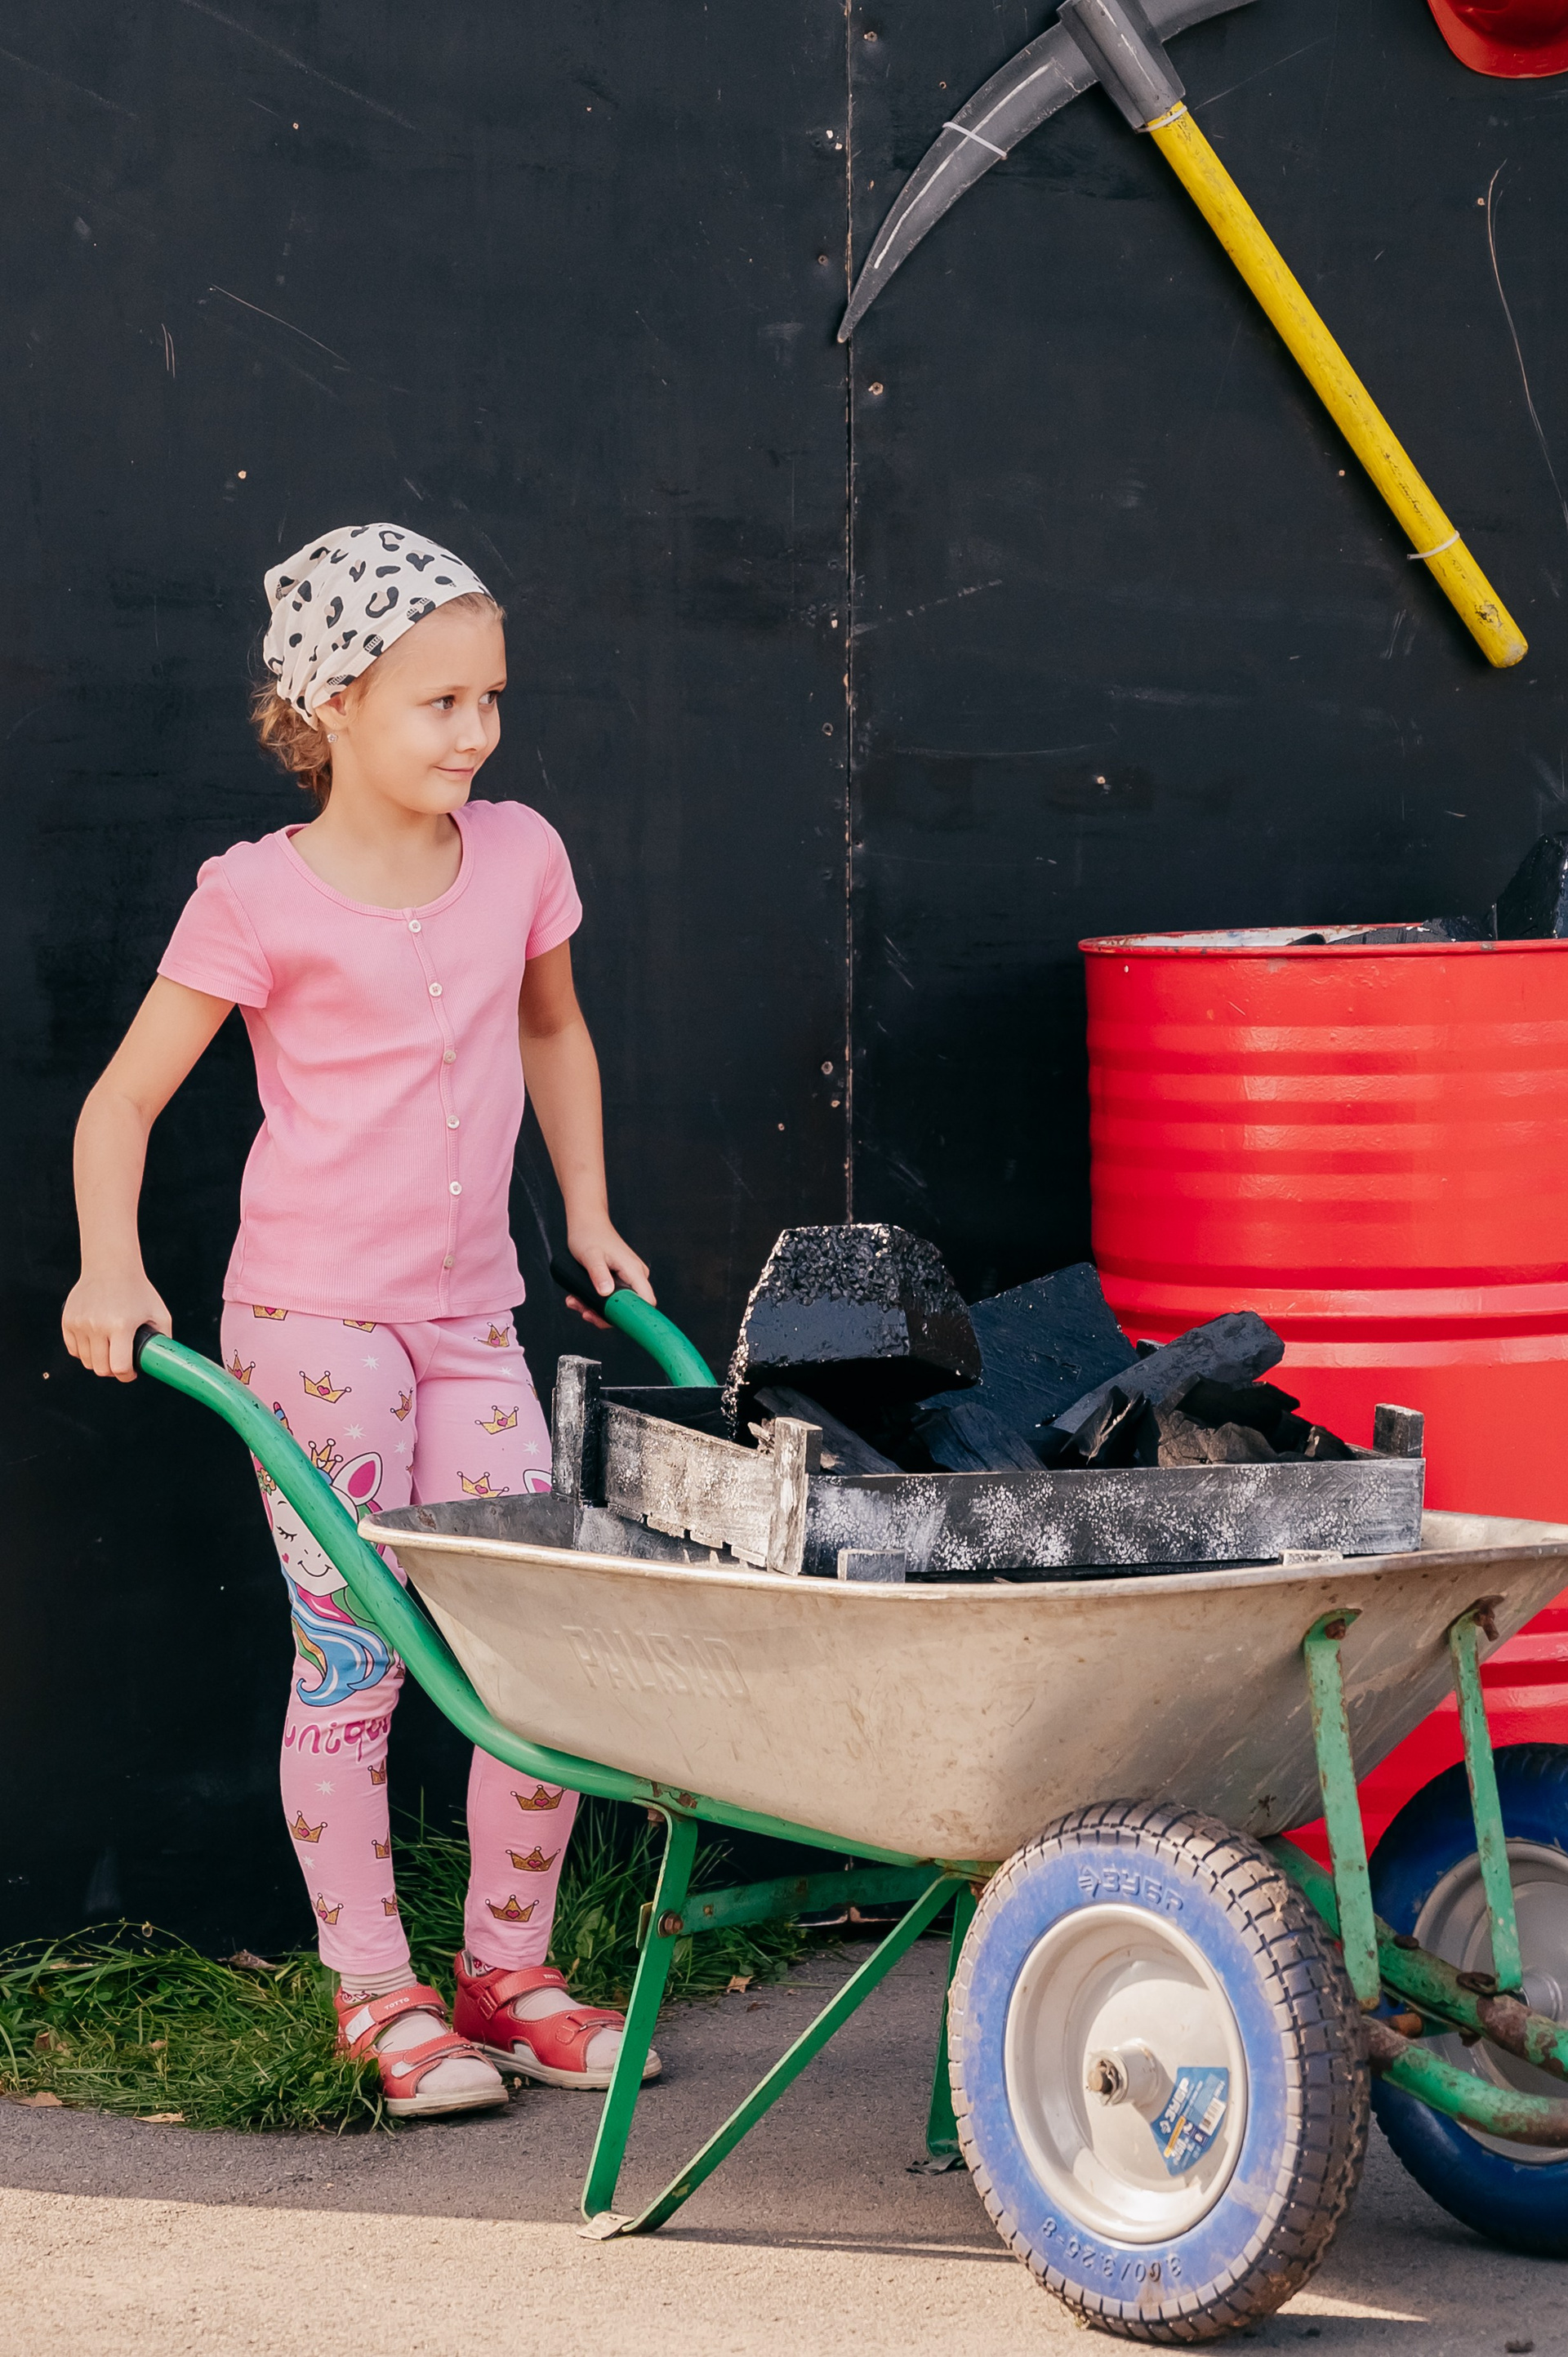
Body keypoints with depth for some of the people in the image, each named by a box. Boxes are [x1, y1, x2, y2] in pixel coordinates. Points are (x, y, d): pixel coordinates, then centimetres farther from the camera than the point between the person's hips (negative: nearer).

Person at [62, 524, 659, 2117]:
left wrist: (587, 1212, 20)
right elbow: (124, 1100, -6)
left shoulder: (517, 856, 4)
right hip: (312, 1320, -5)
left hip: (469, 1313, 5)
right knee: (351, 1661, -1)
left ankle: (506, 1970, 17)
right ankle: (372, 1995, 13)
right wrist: (112, 1271, -18)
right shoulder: (261, 900, -11)